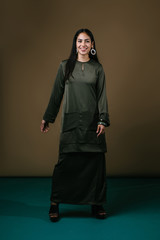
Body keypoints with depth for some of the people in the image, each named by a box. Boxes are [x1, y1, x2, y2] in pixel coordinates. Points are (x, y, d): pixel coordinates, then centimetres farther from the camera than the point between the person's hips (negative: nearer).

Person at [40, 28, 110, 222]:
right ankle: (55, 204, 12)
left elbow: (102, 96, 4)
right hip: (70, 121, -1)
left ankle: (96, 204, 18)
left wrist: (103, 120, -6)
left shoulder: (97, 68, 9)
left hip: (92, 122, 1)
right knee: (65, 162, -2)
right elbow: (56, 94, 9)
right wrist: (47, 118, 9)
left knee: (95, 162, 3)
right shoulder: (65, 66, 7)